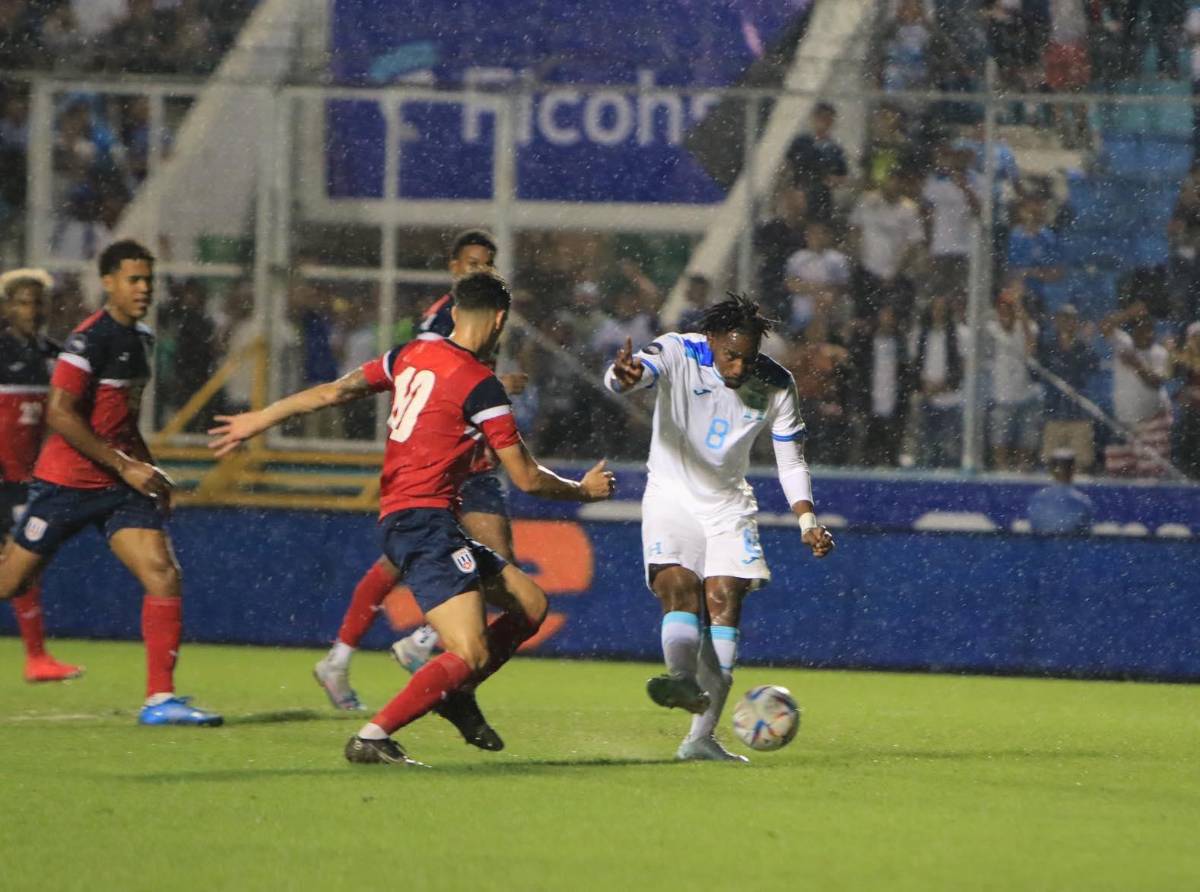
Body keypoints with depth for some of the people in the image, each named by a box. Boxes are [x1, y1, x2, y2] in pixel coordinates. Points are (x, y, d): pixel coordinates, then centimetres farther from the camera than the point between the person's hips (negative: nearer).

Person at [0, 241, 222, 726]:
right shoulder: (90, 339, -15)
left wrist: (149, 468, 14)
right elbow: (60, 414, -20)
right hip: (67, 481, -7)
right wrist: (125, 466, -19)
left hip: (119, 485, 7)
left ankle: (160, 698, -10)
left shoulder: (140, 339, 11)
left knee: (163, 575, -10)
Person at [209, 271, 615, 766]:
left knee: (531, 604, 15)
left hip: (398, 517, 9)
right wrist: (584, 490, 12)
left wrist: (259, 420, 23)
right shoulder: (481, 387, -10)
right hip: (424, 518, -9)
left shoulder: (411, 354, 11)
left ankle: (454, 692, 18)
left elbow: (334, 392, 13)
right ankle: (372, 738, -23)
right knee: (470, 655, -18)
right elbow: (527, 478, -6)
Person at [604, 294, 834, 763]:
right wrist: (624, 375, -63)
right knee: (679, 590, -24)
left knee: (725, 601, -9)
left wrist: (807, 520, -9)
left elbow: (792, 462, 5)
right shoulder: (677, 354, -16)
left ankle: (701, 737, -10)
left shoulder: (775, 385, -6)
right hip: (672, 496, -3)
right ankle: (683, 681, -49)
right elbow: (628, 375, -37)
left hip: (729, 504, 3)